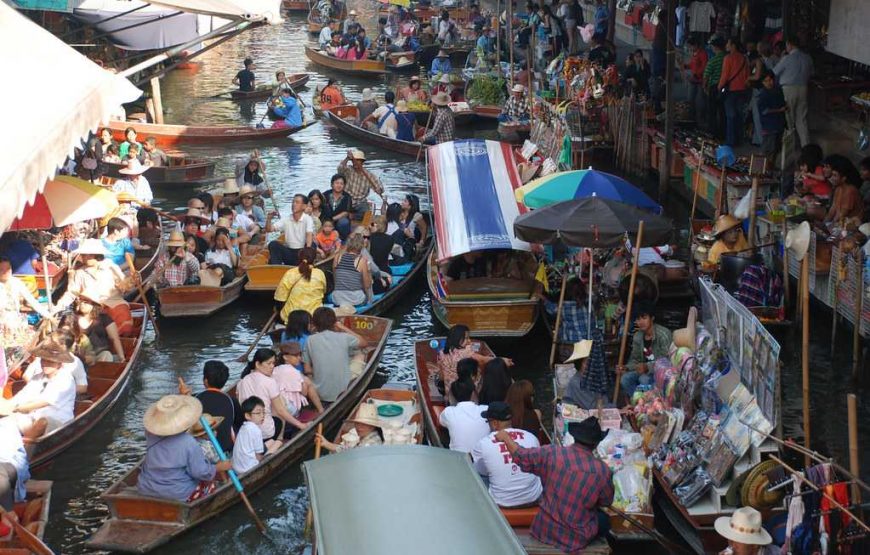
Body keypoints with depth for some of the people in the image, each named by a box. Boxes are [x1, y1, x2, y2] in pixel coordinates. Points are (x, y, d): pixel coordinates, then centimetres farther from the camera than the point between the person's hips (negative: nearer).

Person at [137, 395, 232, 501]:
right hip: (178, 495, -5)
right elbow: (202, 472, -17)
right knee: (210, 484, 20)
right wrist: (220, 467, 1)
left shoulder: (150, 433, -10)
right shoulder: (188, 443, -25)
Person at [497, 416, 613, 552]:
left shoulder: (551, 453, -18)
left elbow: (521, 456, -3)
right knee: (604, 520, 28)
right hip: (577, 538, -2)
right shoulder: (603, 471, -19)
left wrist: (505, 437, 14)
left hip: (544, 531, 2)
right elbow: (606, 502, -2)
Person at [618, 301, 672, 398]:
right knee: (625, 378, -19)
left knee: (644, 379, -34)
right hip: (646, 370, 6)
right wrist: (626, 368, -12)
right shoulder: (637, 337, 3)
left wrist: (647, 367, -36)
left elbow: (666, 361, -23)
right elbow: (635, 359, 10)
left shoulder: (663, 334, -18)